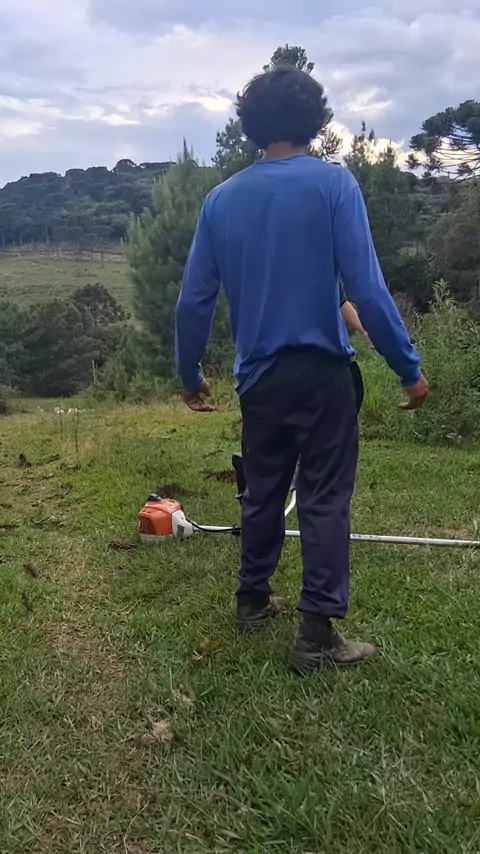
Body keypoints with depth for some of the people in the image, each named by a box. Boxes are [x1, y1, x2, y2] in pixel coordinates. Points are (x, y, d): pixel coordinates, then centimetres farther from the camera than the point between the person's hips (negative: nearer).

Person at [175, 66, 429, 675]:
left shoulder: (222, 198, 4)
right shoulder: (333, 183, -7)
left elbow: (193, 300, 5)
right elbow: (366, 289, -14)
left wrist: (189, 374, 17)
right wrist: (408, 368, -6)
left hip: (259, 376, 4)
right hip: (321, 371, -4)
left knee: (263, 493, 18)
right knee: (325, 499, 3)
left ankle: (252, 602, 32)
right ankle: (317, 635, 6)